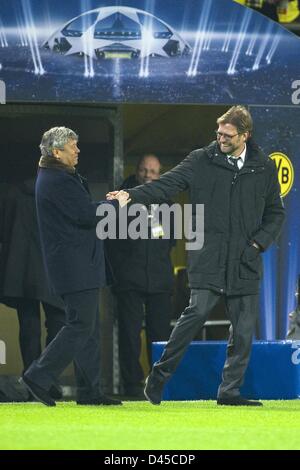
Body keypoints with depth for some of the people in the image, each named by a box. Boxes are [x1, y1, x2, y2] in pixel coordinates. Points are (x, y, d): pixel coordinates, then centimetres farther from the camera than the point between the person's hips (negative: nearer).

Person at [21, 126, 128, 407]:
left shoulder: (56, 177, 17)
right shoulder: (58, 180, -17)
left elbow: (81, 210, 21)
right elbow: (86, 215, -21)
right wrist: (116, 204, -7)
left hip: (77, 266, 11)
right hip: (76, 267, -11)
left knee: (88, 328, 11)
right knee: (80, 326, -10)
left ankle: (89, 391, 12)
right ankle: (39, 377, -8)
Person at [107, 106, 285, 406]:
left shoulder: (265, 168, 10)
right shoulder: (202, 161, 2)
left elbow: (275, 213, 18)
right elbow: (167, 184, -7)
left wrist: (259, 242, 3)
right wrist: (132, 196, -23)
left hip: (245, 262, 3)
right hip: (208, 258, -3)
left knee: (244, 329, 1)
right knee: (198, 311, -16)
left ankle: (230, 391, 10)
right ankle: (160, 375, -3)